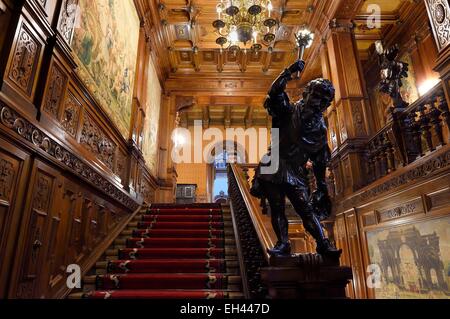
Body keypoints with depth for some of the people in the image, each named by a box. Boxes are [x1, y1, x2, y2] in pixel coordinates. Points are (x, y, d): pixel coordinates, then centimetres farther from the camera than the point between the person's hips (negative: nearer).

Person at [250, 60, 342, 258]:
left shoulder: (320, 129, 10)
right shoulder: (289, 112, 2)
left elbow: (320, 161, 15)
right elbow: (275, 93, -15)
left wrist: (322, 185, 14)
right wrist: (290, 72, -22)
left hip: (295, 173, 2)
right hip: (273, 168, -1)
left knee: (307, 209, -5)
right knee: (277, 209, 1)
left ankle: (323, 244, 2)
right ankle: (283, 244, 10)